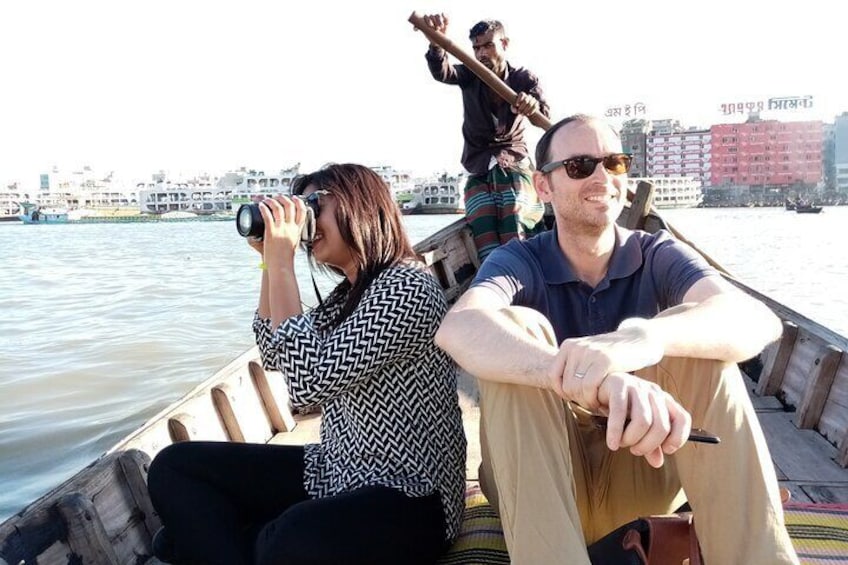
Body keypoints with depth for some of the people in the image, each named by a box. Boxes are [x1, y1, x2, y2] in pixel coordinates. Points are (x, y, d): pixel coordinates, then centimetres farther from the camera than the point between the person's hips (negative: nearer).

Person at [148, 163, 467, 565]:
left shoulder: (406, 287, -19)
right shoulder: (351, 290, 9)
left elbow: (307, 381, -25)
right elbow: (274, 353, 15)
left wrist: (282, 262, -19)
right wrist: (270, 259, 6)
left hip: (407, 494, -8)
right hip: (336, 473, 9)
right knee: (175, 466, 2)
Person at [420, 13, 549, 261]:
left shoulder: (523, 79, 3)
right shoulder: (469, 77, 5)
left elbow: (545, 117, -12)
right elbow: (441, 72, -18)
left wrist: (534, 105, -39)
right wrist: (436, 42, -41)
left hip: (514, 166, -1)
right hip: (479, 171, 1)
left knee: (515, 236, -26)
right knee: (484, 235, -23)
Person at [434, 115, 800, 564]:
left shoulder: (658, 255, -3)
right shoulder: (519, 261, -8)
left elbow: (756, 320, -25)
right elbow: (459, 330, -33)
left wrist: (644, 337, -48)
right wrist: (594, 380, -53)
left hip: (644, 466, 1)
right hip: (537, 476, -1)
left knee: (696, 334, -23)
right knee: (513, 327, -27)